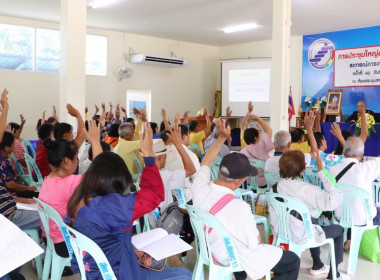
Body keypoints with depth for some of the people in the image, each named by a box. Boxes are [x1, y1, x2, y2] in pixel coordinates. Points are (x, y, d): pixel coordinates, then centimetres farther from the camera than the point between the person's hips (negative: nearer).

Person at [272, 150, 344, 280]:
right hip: (301, 236, -7)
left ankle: (317, 266, 44)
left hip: (282, 232, 7)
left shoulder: (276, 187, -6)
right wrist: (322, 171, -30)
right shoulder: (306, 189, -28)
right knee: (339, 230, 17)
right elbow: (335, 199, -33)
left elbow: (273, 213, 1)